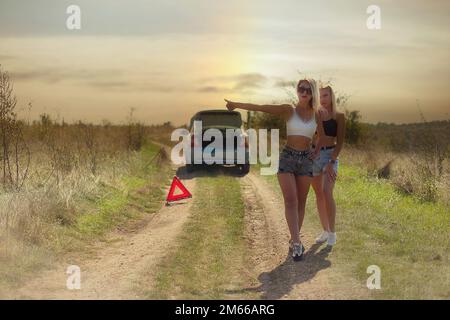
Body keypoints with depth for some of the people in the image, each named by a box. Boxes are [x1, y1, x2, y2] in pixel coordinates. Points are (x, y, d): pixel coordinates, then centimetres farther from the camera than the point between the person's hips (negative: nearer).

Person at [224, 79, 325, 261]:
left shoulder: (316, 115, 6)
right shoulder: (289, 110, -3)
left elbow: (323, 138, 20)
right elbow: (261, 108, -6)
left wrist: (317, 153, 5)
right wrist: (236, 105, -9)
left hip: (306, 160, 3)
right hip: (287, 157, -3)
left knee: (301, 203, 4)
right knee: (291, 201, -13)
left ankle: (294, 240, 14)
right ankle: (296, 242, -18)